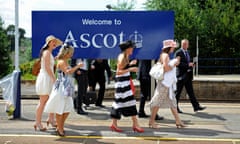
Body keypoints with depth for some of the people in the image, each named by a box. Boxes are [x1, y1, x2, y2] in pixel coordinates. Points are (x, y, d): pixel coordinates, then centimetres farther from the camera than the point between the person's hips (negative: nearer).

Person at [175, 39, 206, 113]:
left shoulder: (187, 52, 17)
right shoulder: (178, 52, -9)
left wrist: (191, 65, 5)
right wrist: (188, 65, -22)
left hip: (188, 76, 8)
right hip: (181, 75, -8)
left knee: (191, 92, 6)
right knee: (178, 92, 1)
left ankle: (196, 106, 6)